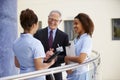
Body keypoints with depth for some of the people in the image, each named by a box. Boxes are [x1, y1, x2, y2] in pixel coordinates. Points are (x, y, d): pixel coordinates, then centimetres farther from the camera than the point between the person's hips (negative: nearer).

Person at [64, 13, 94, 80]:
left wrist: (66, 58, -8)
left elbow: (80, 59, -23)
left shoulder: (87, 39, -13)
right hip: (71, 73, 7)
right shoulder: (76, 39, 10)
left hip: (80, 74, -7)